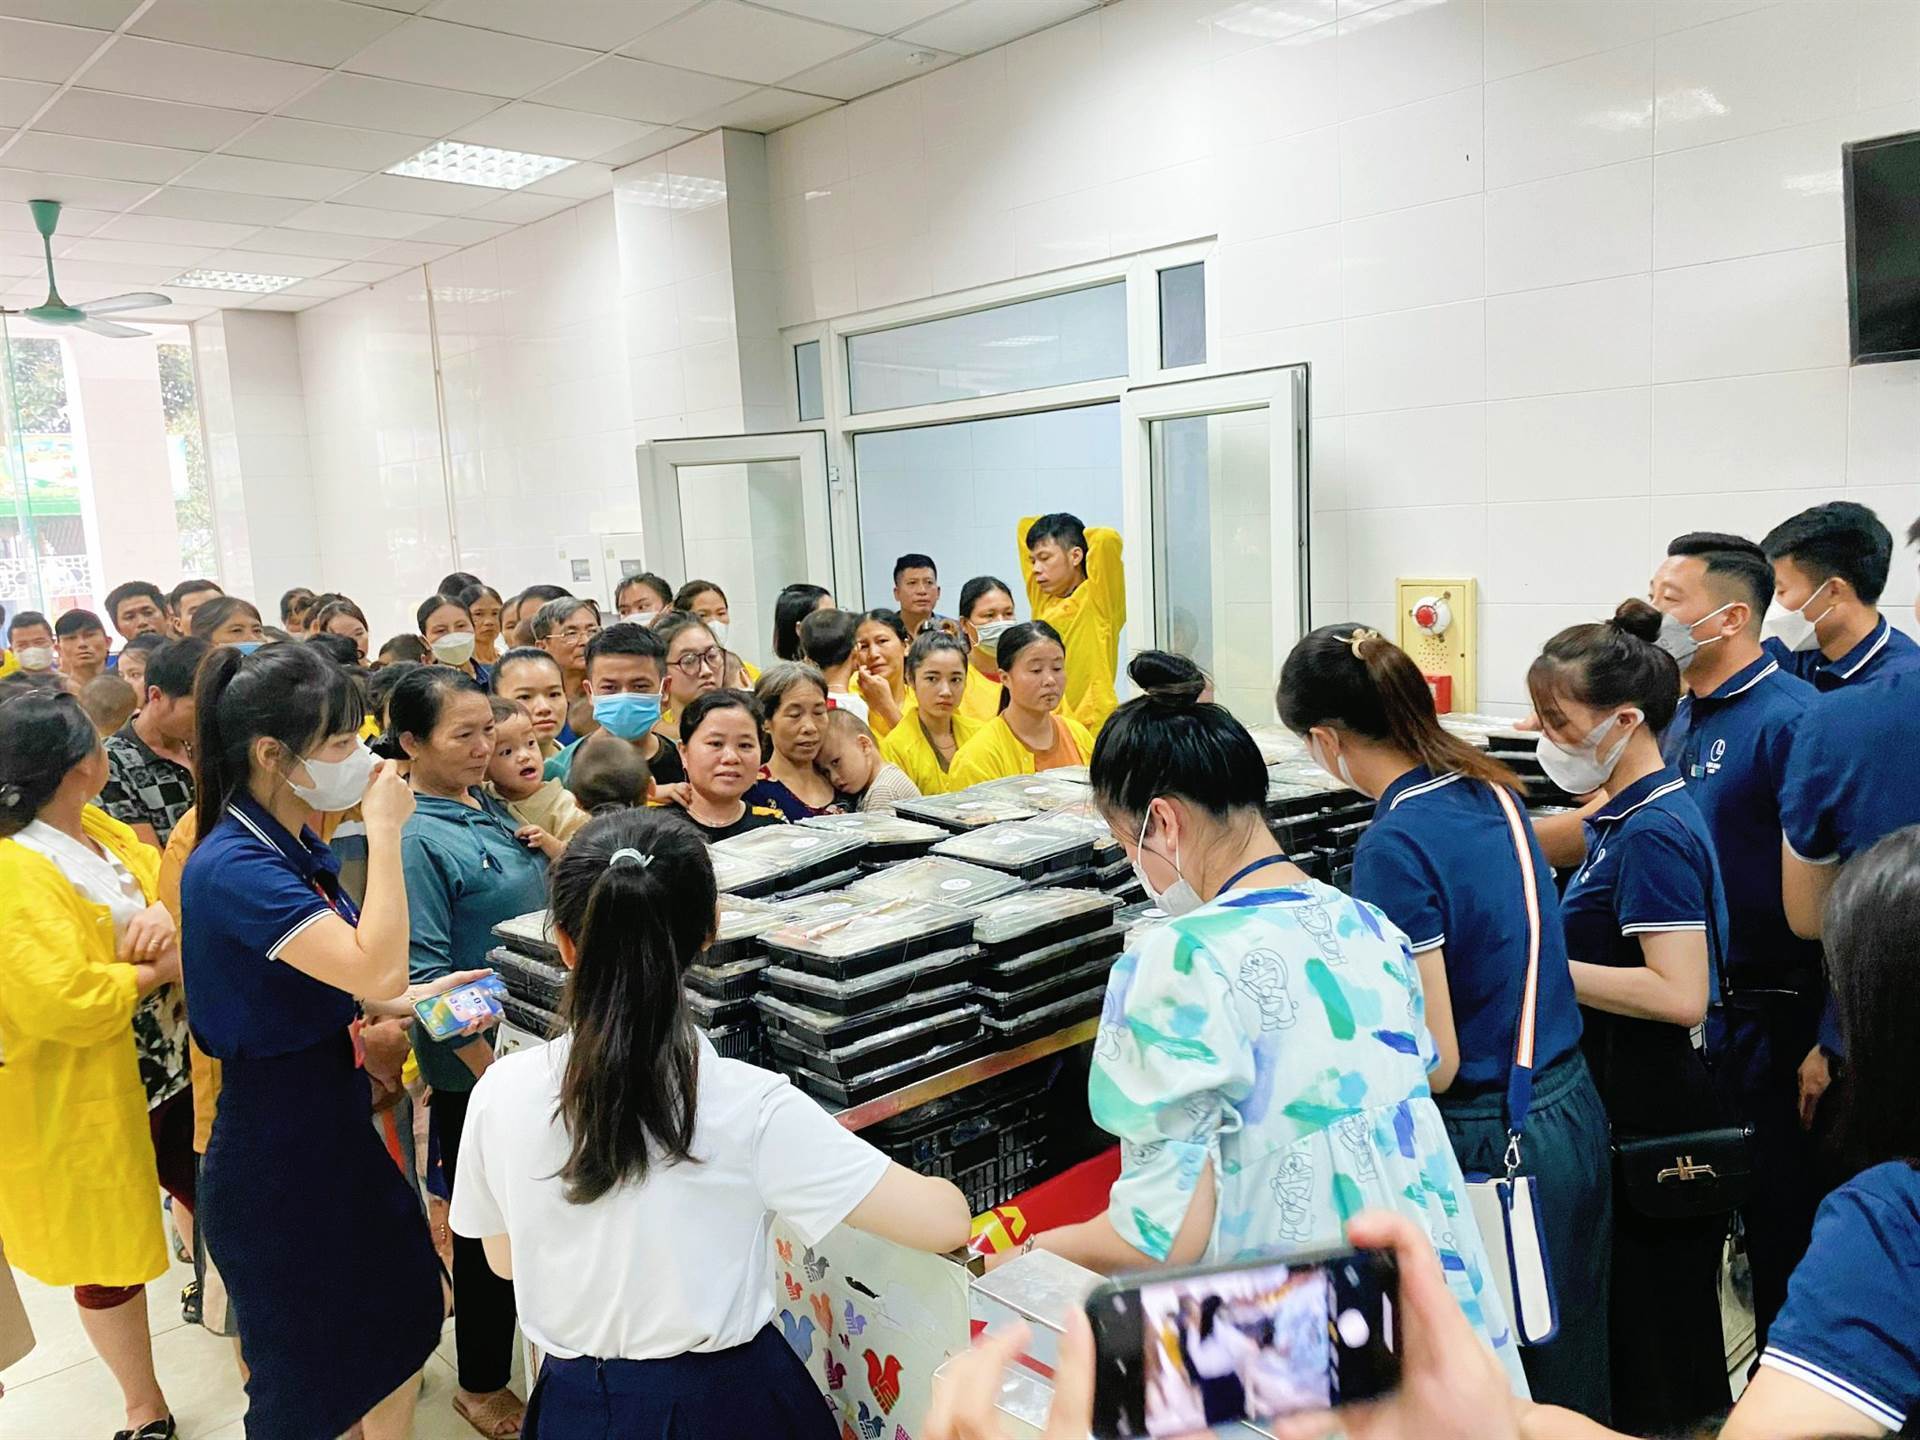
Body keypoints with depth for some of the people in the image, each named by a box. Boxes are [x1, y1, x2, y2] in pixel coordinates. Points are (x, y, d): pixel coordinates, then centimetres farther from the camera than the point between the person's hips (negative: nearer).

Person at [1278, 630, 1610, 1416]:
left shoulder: (1394, 845, -23)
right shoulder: (1489, 791, 2)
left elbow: (1435, 1064, -20)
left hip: (1487, 1143, -8)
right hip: (1573, 1107, 8)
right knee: (1568, 1380, 22)